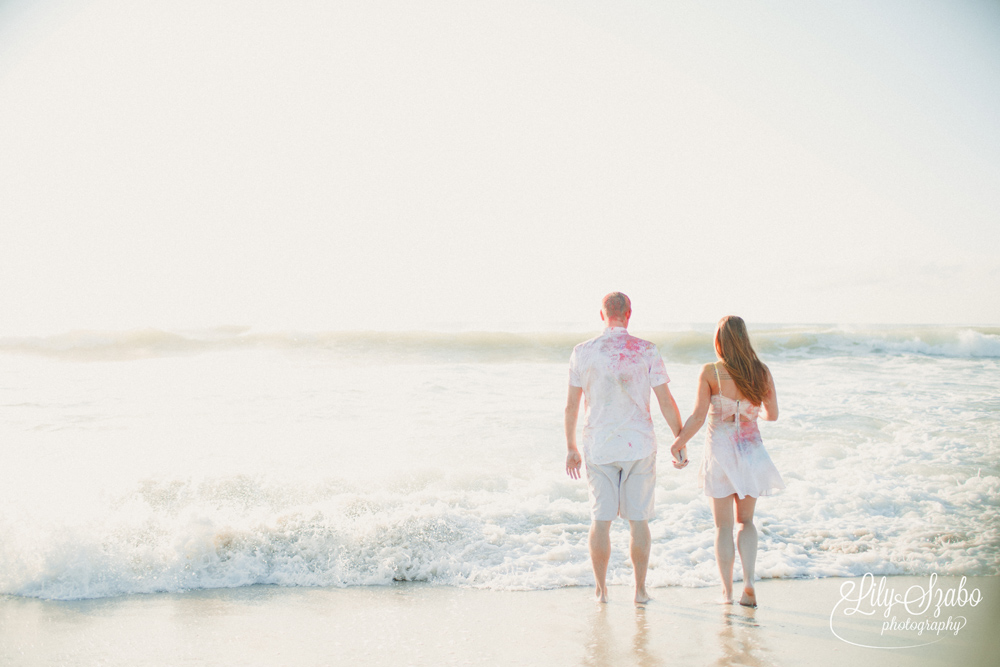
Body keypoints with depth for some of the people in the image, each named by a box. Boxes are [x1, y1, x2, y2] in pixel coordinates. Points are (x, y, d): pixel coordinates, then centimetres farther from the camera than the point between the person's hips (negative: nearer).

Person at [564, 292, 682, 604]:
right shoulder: (646, 351, -4)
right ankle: (640, 590, 12)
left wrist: (571, 449, 13)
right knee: (638, 519, 7)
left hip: (598, 447, 1)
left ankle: (601, 590, 13)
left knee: (600, 519, 7)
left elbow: (571, 405, 3)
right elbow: (666, 402, -4)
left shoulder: (583, 352, -1)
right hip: (639, 444, -1)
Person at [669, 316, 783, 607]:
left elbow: (698, 416, -12)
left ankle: (727, 591, 11)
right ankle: (749, 582, 1)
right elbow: (772, 414, 6)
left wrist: (679, 442, 3)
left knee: (723, 526, 9)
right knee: (746, 520, 17)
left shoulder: (710, 372, -11)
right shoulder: (762, 372, -3)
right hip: (751, 449, 2)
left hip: (720, 450, -2)